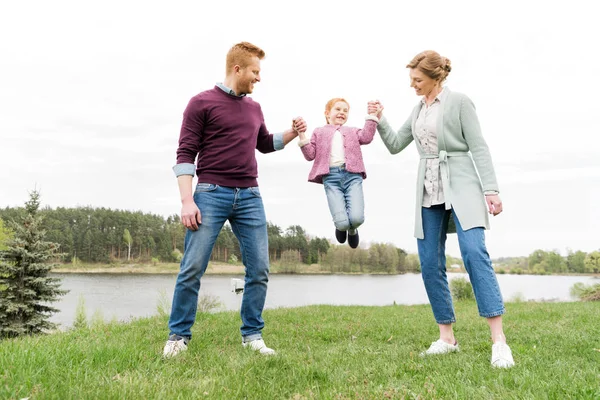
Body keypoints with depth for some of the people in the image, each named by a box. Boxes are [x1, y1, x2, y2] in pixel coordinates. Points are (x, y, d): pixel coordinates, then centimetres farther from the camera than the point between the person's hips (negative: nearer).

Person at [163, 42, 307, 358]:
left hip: (250, 197, 5)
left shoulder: (254, 108, 17)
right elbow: (185, 154, -4)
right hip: (211, 195, -5)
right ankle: (178, 336, 9)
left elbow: (265, 144, 34)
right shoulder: (202, 103, 0)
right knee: (192, 269, -6)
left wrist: (292, 133, 15)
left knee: (259, 269, 1)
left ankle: (252, 335, 14)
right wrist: (187, 200, -14)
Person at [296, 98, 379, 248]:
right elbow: (310, 155, 13)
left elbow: (366, 137, 5)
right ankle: (342, 228, 26)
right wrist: (302, 137, 1)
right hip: (331, 177, -1)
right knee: (342, 223, -15)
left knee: (356, 218, -18)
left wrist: (371, 117, 0)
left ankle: (352, 230, 21)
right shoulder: (319, 132, 23)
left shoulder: (352, 131, 27)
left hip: (352, 175, 1)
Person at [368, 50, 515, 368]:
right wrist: (380, 119, 6)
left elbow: (478, 147, -6)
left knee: (474, 253, -21)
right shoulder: (418, 110, 16)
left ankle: (499, 341, -19)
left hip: (461, 186, -6)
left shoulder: (459, 102, -2)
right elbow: (395, 145, 21)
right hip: (429, 192, 6)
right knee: (430, 264, 1)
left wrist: (491, 189, -14)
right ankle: (446, 338, 11)